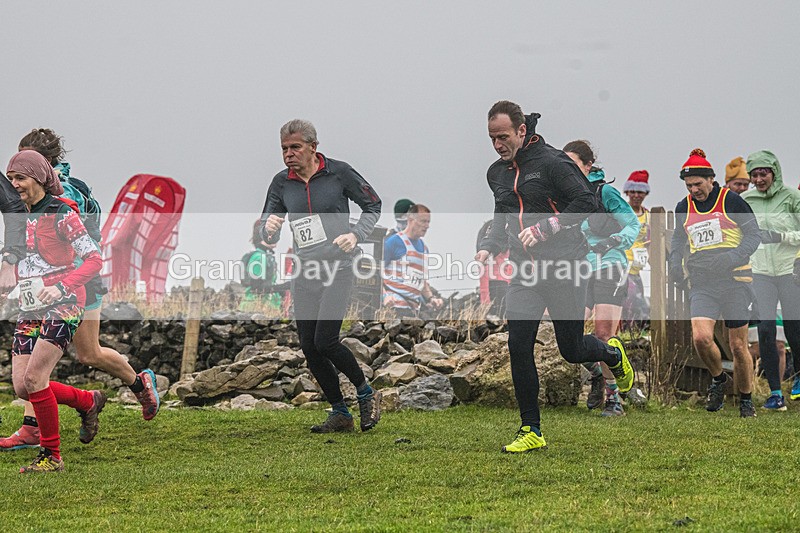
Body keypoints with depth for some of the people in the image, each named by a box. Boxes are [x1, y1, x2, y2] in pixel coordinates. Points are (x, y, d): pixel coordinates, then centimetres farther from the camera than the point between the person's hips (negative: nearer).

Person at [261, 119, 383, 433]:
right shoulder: (281, 183, 5)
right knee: (309, 348, 1)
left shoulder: (338, 173, -5)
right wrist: (270, 228, -17)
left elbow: (373, 206, 7)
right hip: (304, 274, 5)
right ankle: (340, 413, 15)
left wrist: (356, 235, -10)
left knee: (324, 342, -15)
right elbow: (269, 238, 8)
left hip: (337, 269, -5)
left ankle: (366, 393, 8)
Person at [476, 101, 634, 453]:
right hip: (524, 271, 6)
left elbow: (586, 202, -15)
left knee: (572, 351, 3)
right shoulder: (497, 173, 12)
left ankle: (611, 353, 39)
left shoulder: (551, 162, -10)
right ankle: (531, 431, 1)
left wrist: (544, 229, -20)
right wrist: (488, 247, 10)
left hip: (562, 267, -5)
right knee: (519, 347, -7)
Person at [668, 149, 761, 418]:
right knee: (701, 338, -18)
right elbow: (678, 241, 26)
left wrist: (731, 258, -17)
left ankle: (746, 401, 18)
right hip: (702, 282, 3)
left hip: (735, 280, -3)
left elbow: (753, 235, -1)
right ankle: (718, 378, 11)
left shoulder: (731, 200, -2)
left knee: (738, 346, 0)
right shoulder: (683, 207, 12)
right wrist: (675, 264, 6)